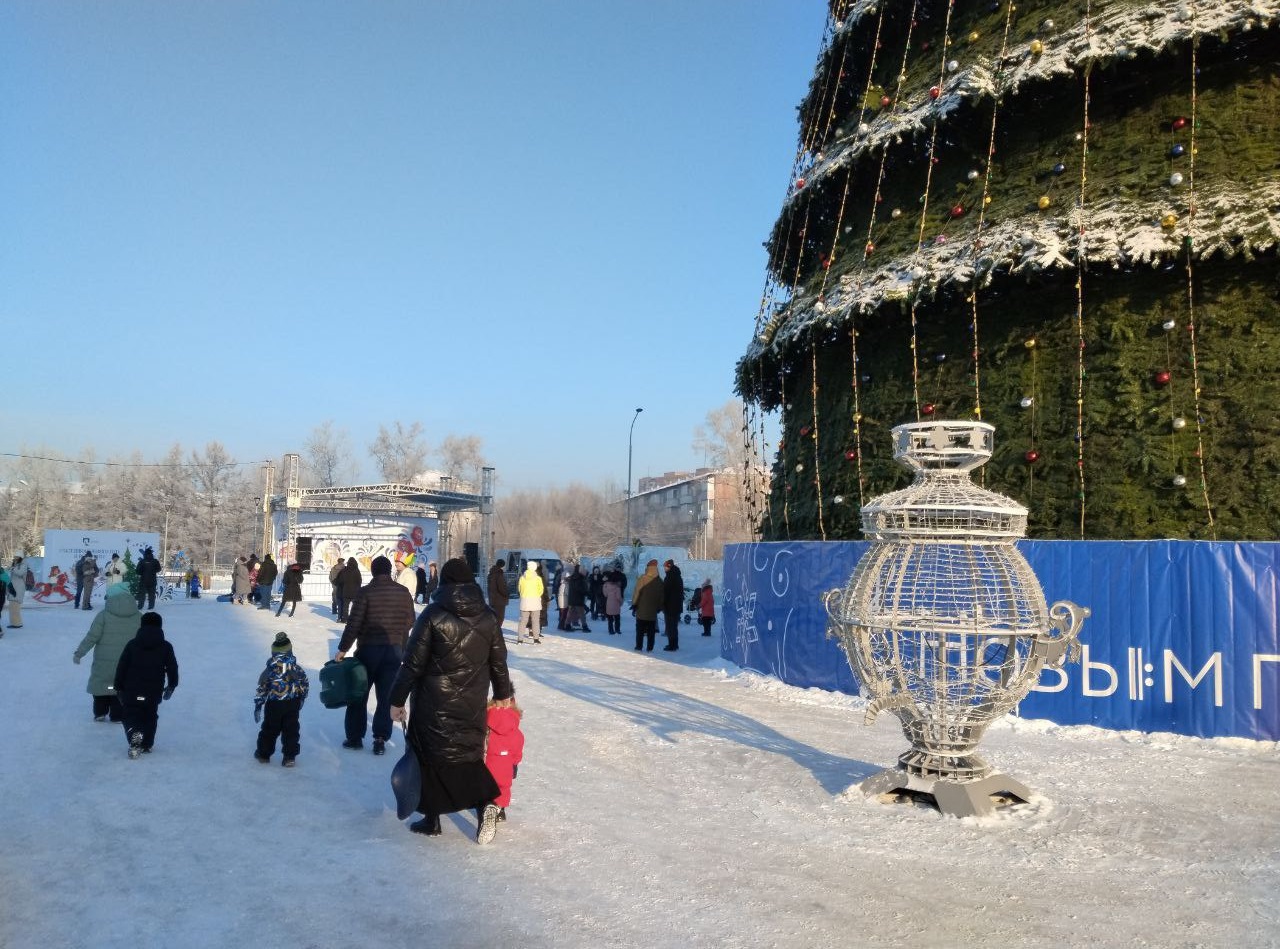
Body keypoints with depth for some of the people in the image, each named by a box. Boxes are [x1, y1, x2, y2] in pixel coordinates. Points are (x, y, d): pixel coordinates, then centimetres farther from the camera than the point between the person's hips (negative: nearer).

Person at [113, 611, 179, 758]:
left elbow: (121, 667, 0)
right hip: (154, 691, 1)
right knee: (150, 716, 16)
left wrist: (118, 686, 9)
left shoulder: (132, 644, 0)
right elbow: (172, 667, 3)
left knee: (130, 714, 7)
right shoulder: (166, 647, 0)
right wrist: (171, 685, 17)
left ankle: (135, 734, -21)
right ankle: (146, 745, 16)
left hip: (131, 690, -1)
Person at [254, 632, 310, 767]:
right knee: (291, 730, 9)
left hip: (273, 705, -1)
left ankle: (264, 753, 28)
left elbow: (262, 690, -8)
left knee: (269, 729, 15)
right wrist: (300, 700, 20)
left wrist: (258, 706, 1)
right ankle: (289, 757, 9)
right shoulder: (297, 669, -5)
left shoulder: (269, 670, -12)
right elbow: (305, 685, 5)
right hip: (292, 705, 1)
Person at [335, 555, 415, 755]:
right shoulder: (404, 592, 1)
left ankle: (355, 737, 17)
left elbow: (353, 623, -13)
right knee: (387, 696, 7)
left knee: (358, 694, 12)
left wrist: (343, 648, -6)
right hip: (395, 650, 3)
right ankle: (380, 739, 5)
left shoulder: (366, 592, -11)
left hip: (368, 649, -3)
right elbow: (409, 622, 7)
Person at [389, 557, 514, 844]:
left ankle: (431, 818, 19)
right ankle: (485, 802, -6)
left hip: (435, 705, -3)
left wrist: (397, 699, 0)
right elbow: (499, 662, 9)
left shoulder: (433, 615, -10)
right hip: (473, 705, 3)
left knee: (430, 755, 12)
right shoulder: (487, 617, 1)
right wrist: (503, 693, 24)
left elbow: (413, 662, -9)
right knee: (468, 753, 16)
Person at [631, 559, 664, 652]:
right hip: (653, 611, 3)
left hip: (641, 609, -3)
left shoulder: (642, 579, -12)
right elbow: (662, 596, 8)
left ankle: (639, 646, 6)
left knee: (640, 629, 7)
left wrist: (634, 604, -4)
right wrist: (659, 607, 17)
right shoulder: (659, 581, 1)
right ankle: (650, 648, 7)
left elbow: (636, 592, -11)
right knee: (651, 630, 8)